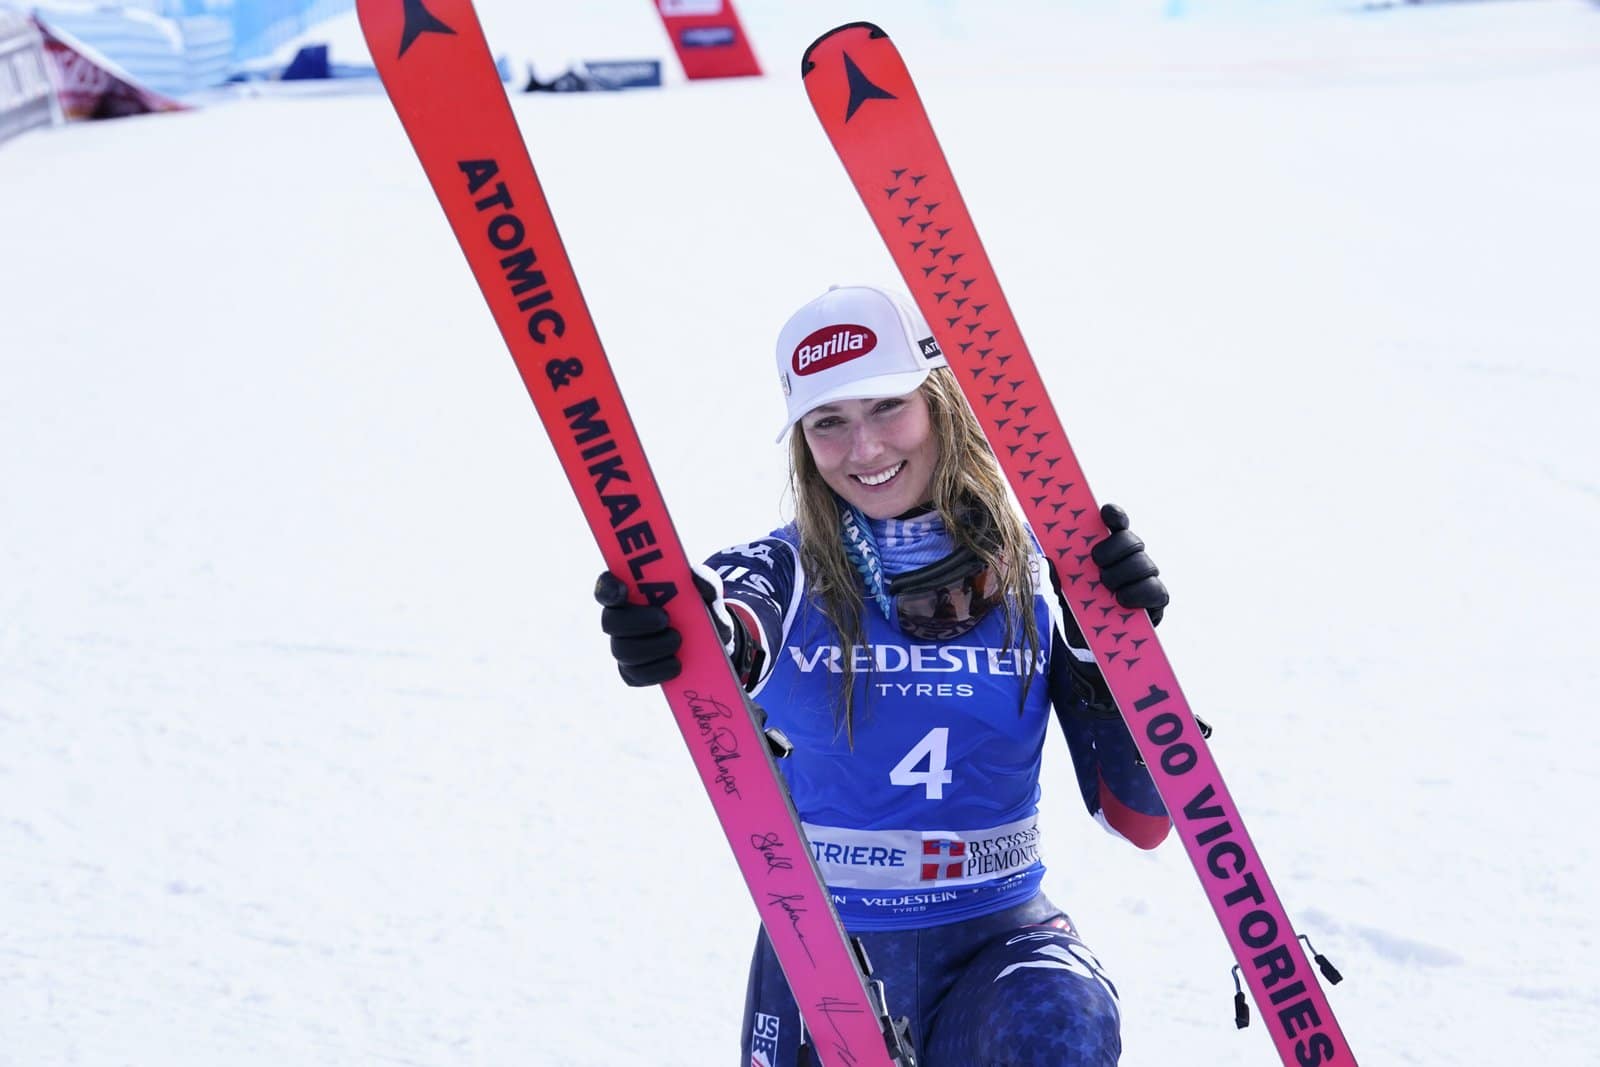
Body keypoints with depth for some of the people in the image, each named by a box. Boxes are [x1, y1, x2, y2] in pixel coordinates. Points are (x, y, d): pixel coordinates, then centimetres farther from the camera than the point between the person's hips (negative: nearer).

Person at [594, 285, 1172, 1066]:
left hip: (997, 939, -1)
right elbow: (739, 628, -31)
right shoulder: (785, 572, -4)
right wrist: (706, 631, -55)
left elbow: (1140, 819, -4)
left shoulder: (1038, 577, -2)